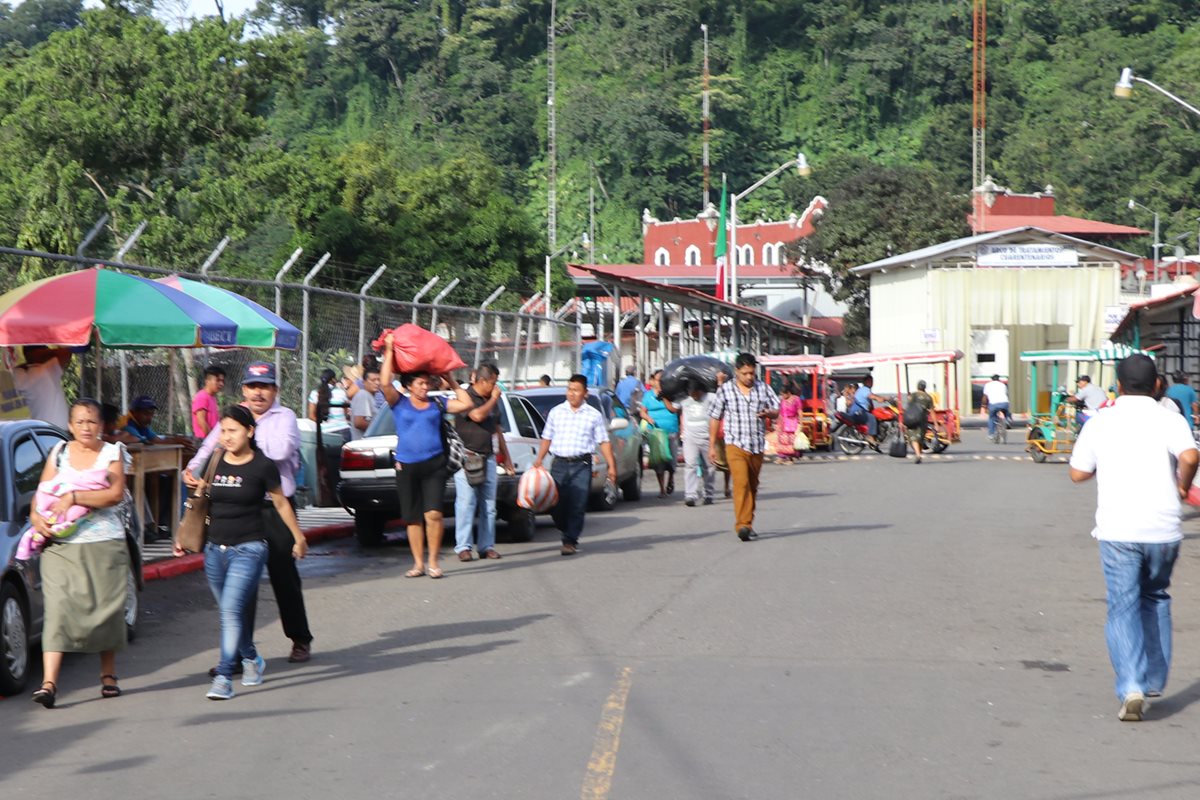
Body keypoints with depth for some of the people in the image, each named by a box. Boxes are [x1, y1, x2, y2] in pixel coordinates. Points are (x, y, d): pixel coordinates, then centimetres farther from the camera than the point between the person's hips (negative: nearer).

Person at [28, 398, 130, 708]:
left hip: (104, 545, -1)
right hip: (61, 546, 1)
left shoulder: (112, 453, 3)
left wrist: (73, 497, -16)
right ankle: (49, 683, -18)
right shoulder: (59, 453, 11)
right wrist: (36, 516, -10)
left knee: (106, 609, 5)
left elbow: (115, 494, -10)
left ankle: (108, 676, 22)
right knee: (57, 609, -10)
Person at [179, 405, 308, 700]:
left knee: (232, 607, -18)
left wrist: (298, 537, 14)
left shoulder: (263, 466, -6)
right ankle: (251, 658, 37)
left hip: (249, 548, -5)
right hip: (215, 548, 5)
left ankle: (224, 677, -17)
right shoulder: (215, 462, 5)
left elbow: (281, 503, 6)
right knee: (229, 612, 13)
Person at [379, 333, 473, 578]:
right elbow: (385, 383, -10)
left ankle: (433, 562, -3)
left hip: (434, 465, 0)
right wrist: (389, 352, -6)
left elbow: (467, 404, 8)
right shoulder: (399, 403, 6)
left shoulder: (437, 404, 11)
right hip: (406, 467, 0)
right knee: (413, 519, 6)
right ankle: (418, 563, 14)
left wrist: (451, 382, 11)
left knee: (433, 514, -13)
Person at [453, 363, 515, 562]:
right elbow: (477, 415, -25)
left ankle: (486, 546, 9)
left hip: (488, 458, 7)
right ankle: (463, 546, -6)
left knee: (488, 505, 5)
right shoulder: (466, 397, -6)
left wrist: (506, 458, 22)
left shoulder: (492, 400, 17)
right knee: (466, 503, -8)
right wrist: (493, 399, -10)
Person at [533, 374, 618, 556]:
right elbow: (547, 438, 15)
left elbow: (604, 442, 5)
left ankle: (570, 541, -4)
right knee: (557, 505, 1)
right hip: (559, 464, 2)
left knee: (577, 506, -9)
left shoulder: (594, 415, 6)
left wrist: (611, 466, -1)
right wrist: (539, 459, 4)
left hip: (581, 465, -2)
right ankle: (568, 533, 25)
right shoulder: (556, 412, 12)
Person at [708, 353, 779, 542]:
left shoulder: (763, 388, 7)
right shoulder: (725, 390, 0)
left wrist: (768, 413, -13)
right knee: (741, 483, -19)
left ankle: (747, 524, 25)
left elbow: (776, 411, 12)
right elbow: (714, 418, 6)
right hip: (736, 445, -4)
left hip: (757, 447, 4)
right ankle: (743, 525, -25)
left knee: (752, 486, 12)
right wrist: (712, 445, 5)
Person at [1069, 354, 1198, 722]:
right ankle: (1154, 681, 23)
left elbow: (1078, 473, 9)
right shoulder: (1168, 419, -1)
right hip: (1163, 529, 1)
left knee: (1123, 608, 1)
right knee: (1155, 599, 21)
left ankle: (1131, 687, -17)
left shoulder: (1100, 422, 3)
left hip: (1117, 530, -1)